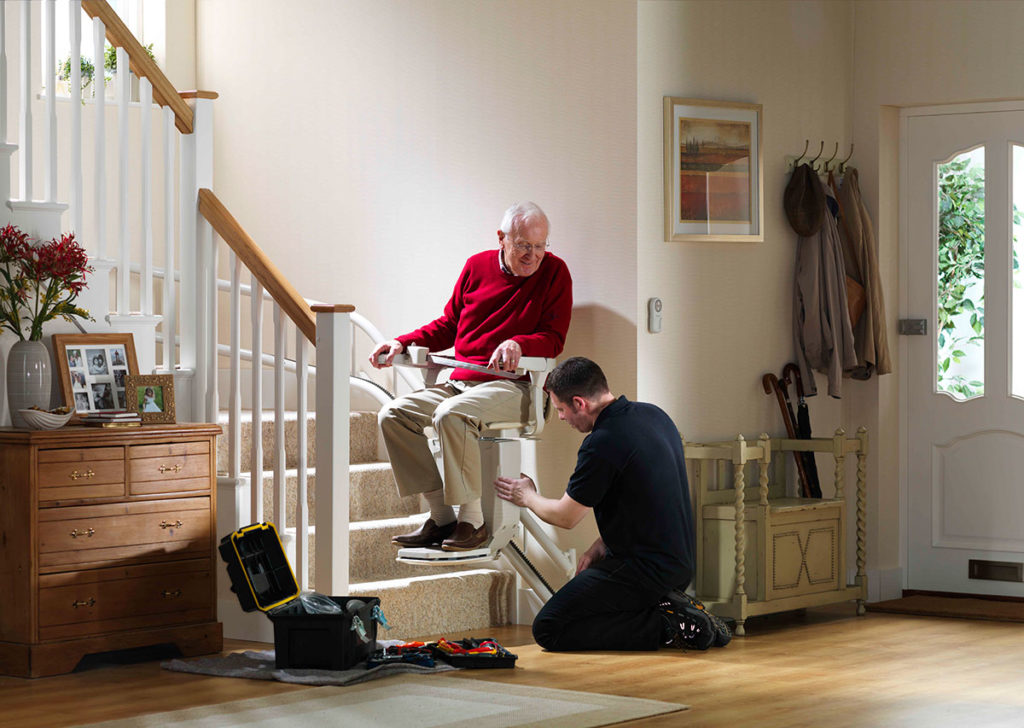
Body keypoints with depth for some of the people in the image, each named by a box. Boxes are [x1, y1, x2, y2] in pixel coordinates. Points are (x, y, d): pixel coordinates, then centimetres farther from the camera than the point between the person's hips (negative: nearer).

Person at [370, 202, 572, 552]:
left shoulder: (554, 272, 0)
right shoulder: (477, 266, 12)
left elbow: (554, 339, -5)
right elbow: (449, 324, 22)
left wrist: (518, 344, -25)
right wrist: (402, 343, 10)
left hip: (512, 388, -6)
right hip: (460, 381, 6)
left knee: (451, 415, -34)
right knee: (394, 415, -13)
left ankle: (472, 522, -26)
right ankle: (441, 516, -12)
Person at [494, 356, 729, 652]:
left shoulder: (602, 444, -21)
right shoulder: (653, 415, 6)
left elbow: (565, 517, -7)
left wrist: (527, 497, 14)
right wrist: (600, 547, 12)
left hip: (645, 569, -9)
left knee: (548, 629, -7)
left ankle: (664, 624, -10)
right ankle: (669, 605, 7)